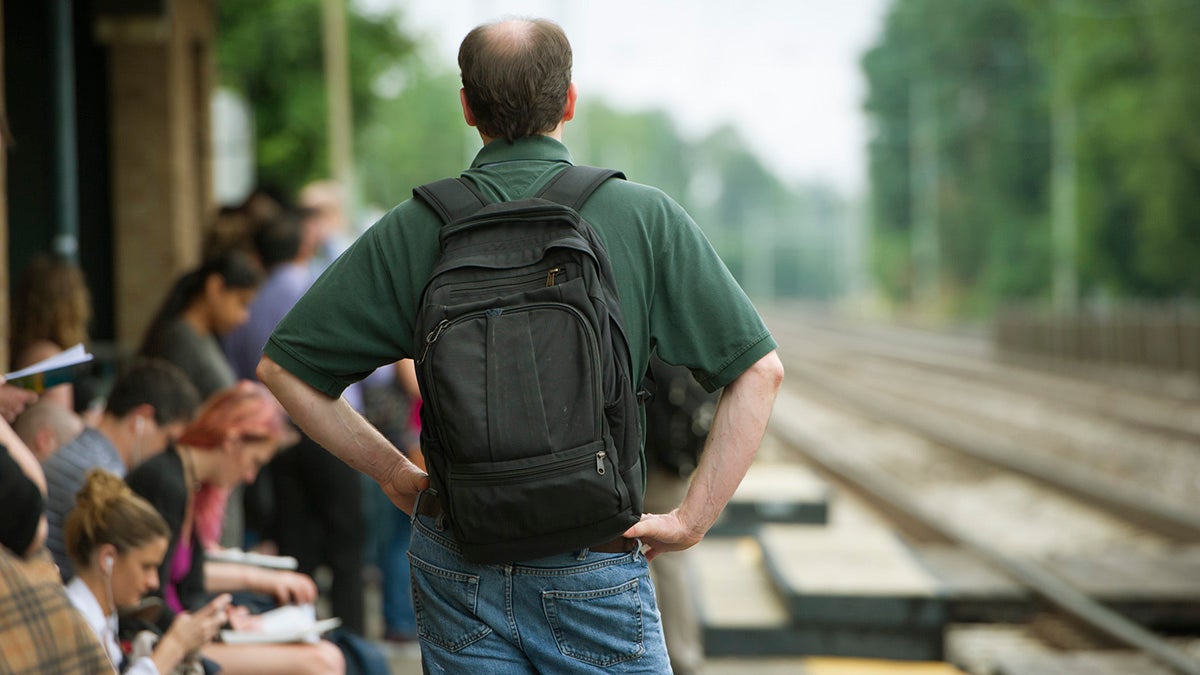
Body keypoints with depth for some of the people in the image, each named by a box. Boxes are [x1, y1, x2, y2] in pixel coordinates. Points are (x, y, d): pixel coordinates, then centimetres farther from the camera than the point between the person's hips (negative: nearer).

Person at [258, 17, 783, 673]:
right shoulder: (644, 218, -4)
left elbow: (282, 366, 2)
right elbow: (759, 369, -6)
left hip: (456, 569, 2)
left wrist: (394, 472, 10)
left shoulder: (414, 229, -1)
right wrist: (691, 519, -2)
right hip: (593, 571, -2)